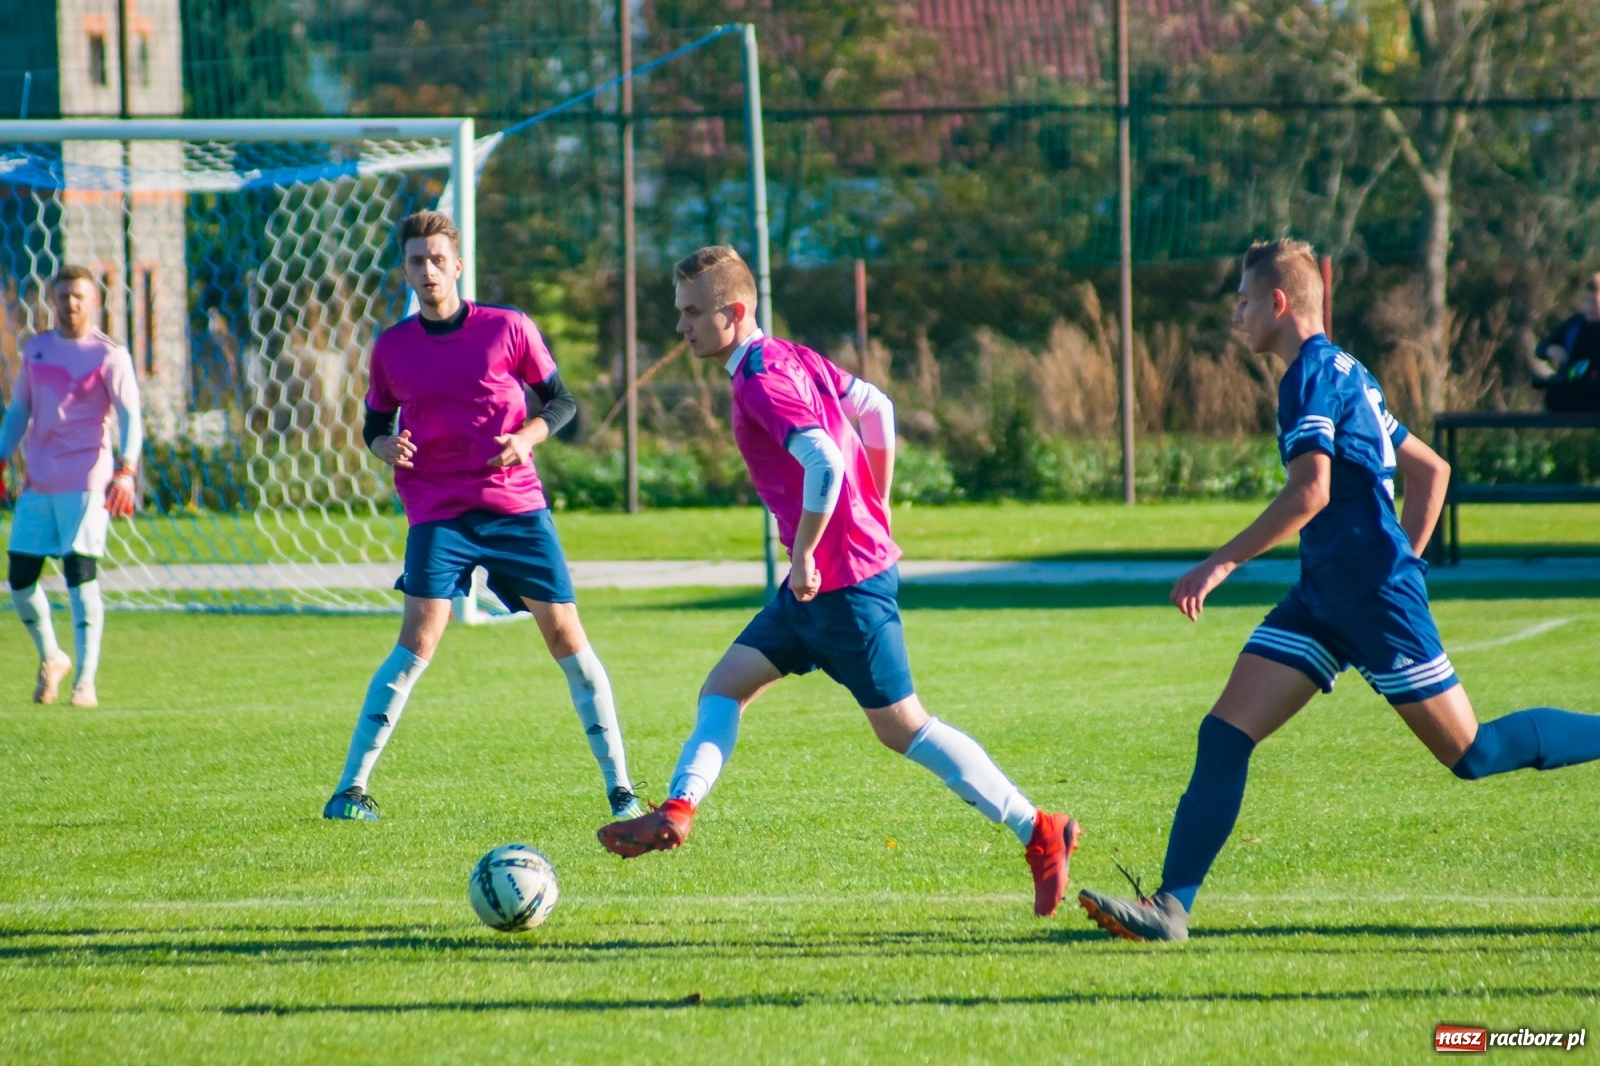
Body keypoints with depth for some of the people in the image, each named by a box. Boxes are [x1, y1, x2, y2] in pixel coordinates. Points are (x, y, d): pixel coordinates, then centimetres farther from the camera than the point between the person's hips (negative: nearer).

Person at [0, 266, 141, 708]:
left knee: (81, 572, -12)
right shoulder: (35, 349, 12)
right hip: (38, 481, 5)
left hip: (86, 481, -5)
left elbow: (129, 416, -10)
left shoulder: (109, 355, -3)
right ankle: (51, 659, 26)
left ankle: (85, 683, -10)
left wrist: (126, 471, -23)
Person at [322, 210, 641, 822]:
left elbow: (561, 402, 8)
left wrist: (526, 438, -12)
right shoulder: (392, 347, 4)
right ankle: (351, 788, -11)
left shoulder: (509, 329, 0)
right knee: (420, 638, -15)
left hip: (515, 504, 0)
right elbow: (374, 426, 16)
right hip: (437, 512, 0)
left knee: (565, 634, -2)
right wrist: (386, 446, -7)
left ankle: (619, 786, 6)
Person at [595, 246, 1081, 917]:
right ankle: (677, 811, -2)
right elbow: (876, 409, 20)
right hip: (824, 582, 10)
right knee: (724, 687, 6)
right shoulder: (793, 359, 10)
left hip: (846, 581, -10)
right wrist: (876, 508, 26)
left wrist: (803, 555, -21)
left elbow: (824, 463, -31)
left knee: (901, 727, -3)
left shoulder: (760, 382, -19)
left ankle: (1039, 834, 2)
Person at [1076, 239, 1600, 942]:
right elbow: (1430, 471, 23)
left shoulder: (1314, 375, -12)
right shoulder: (1343, 373, 18)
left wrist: (1221, 563, -22)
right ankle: (1171, 905, -7)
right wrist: (1403, 561, 22)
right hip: (1324, 595, 10)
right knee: (1223, 736, -2)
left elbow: (1310, 492, -25)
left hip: (1373, 593, -10)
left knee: (1472, 755, -4)